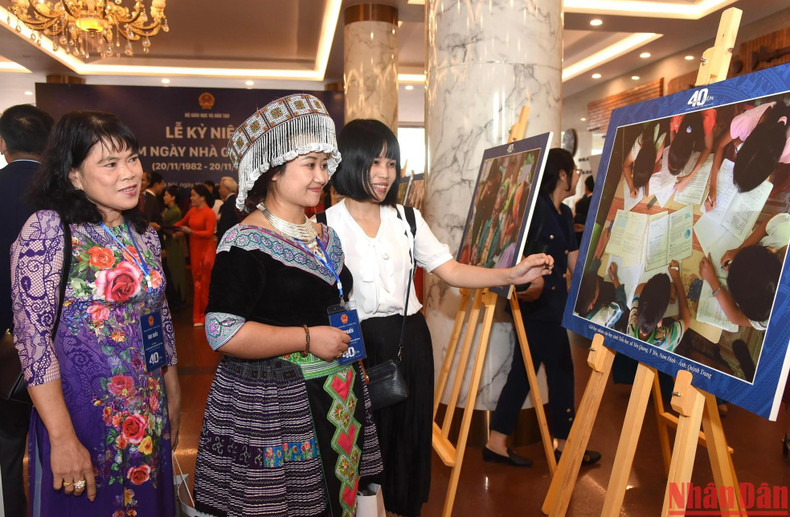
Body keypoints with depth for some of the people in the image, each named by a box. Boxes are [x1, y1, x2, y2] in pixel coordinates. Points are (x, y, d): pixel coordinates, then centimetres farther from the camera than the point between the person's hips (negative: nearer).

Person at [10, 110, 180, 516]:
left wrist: (173, 399, 14)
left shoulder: (144, 234, 6)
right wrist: (63, 439, -18)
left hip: (149, 417, 6)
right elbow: (32, 335, -17)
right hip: (82, 412, -6)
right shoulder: (48, 229, -13)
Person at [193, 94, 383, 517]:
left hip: (335, 398, 7)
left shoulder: (325, 236, 11)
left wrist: (349, 352, 13)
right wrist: (307, 339, -21)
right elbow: (222, 332, -22)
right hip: (270, 406, -7)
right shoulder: (246, 244, -14)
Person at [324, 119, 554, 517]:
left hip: (410, 341, 4)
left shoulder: (407, 218, 5)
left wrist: (512, 275, -12)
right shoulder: (328, 225, -6)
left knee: (410, 435, 14)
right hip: (358, 345, -3)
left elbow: (450, 271, -1)